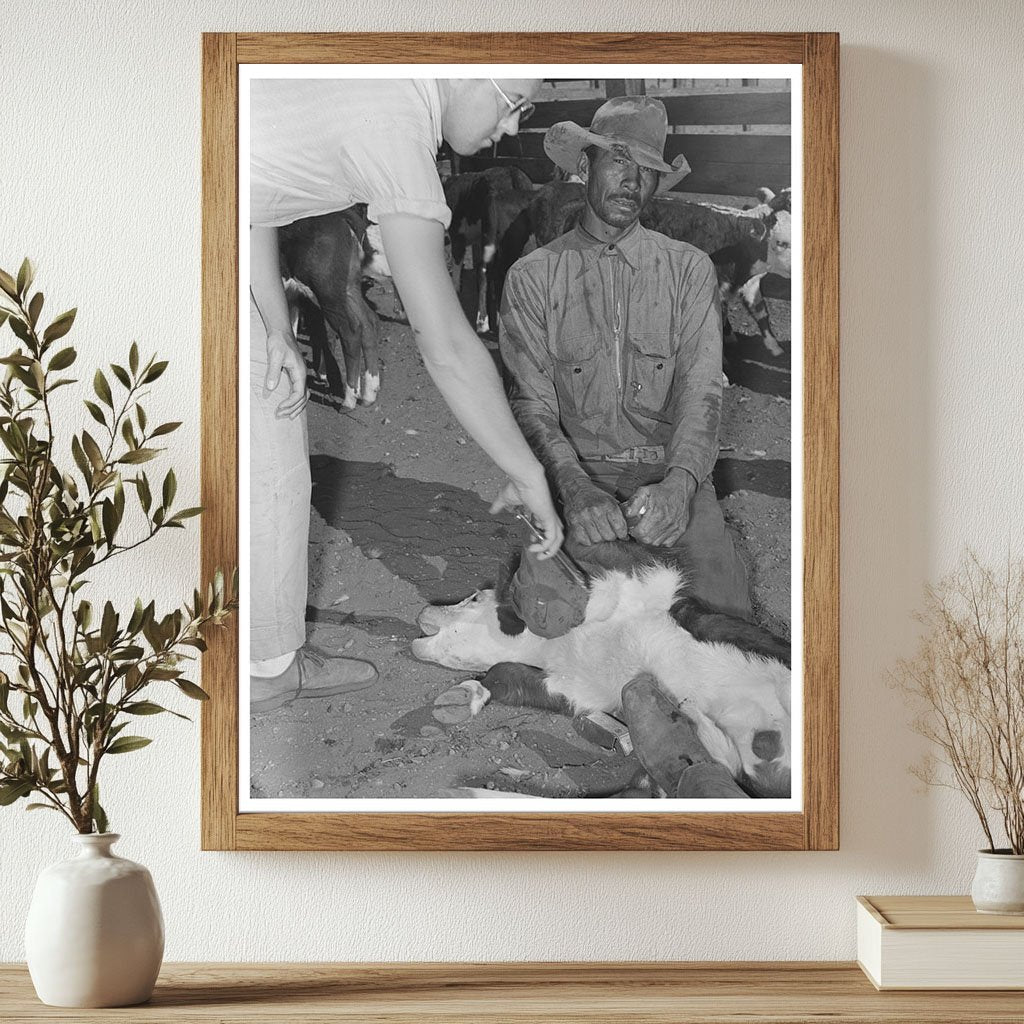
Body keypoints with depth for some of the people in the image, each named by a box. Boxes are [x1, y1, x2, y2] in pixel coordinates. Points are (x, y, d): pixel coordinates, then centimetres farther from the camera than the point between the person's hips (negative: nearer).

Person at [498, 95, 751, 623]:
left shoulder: (688, 268, 9)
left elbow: (701, 390, -2)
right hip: (575, 474, -1)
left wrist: (678, 483, -23)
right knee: (548, 613, -27)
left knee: (725, 606, -25)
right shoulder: (532, 277, 7)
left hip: (672, 471, 1)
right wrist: (575, 486, -22)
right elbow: (531, 402, -1)